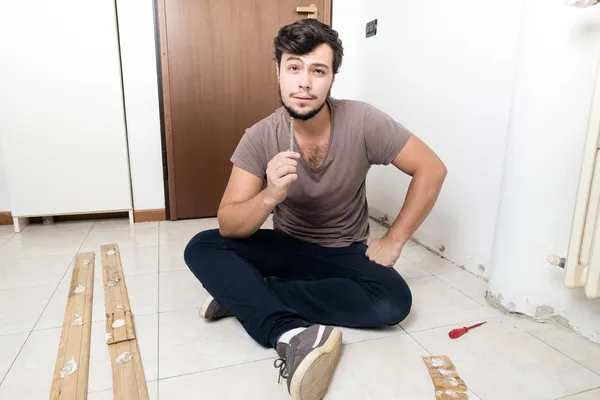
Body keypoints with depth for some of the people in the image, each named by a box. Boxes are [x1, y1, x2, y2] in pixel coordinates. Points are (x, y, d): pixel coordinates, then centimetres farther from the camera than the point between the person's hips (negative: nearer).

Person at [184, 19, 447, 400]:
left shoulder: (362, 122, -18)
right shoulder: (260, 137, -15)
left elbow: (432, 168, -11)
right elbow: (228, 227, -18)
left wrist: (393, 242, -14)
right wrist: (269, 196, -40)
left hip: (345, 254, 0)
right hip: (286, 247, 1)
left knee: (393, 301, -30)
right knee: (201, 248, -21)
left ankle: (245, 292, -21)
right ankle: (291, 335, -35)